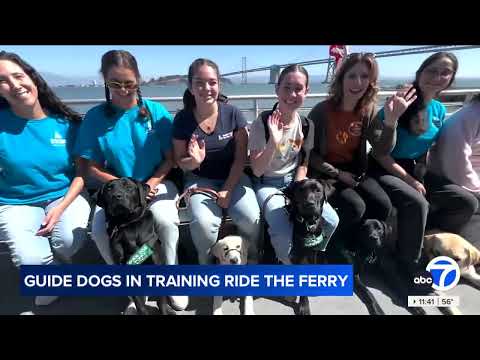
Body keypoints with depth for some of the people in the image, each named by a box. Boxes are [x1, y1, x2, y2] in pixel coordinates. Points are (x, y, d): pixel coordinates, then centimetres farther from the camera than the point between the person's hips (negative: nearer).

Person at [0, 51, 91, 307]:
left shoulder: (66, 122, -6)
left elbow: (82, 173, -4)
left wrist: (61, 207, -14)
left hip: (65, 196, 0)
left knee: (69, 242, -28)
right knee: (32, 261, -23)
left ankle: (57, 262, 12)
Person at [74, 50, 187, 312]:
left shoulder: (156, 112, -4)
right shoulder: (95, 117, -2)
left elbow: (171, 158, 0)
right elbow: (93, 168, 0)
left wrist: (152, 183, -15)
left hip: (157, 182, -1)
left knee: (166, 221, -30)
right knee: (100, 231, -23)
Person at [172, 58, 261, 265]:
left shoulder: (233, 113, -7)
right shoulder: (182, 119, -6)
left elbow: (241, 158, -5)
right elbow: (180, 162, 2)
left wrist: (228, 189, -14)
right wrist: (194, 161, -22)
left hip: (233, 177, 1)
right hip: (200, 180, 0)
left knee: (250, 218, -24)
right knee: (203, 223, -28)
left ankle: (252, 259, 11)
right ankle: (207, 263, 7)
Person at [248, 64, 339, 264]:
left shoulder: (307, 125, -2)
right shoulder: (263, 122, -15)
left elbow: (303, 164, 7)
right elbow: (257, 171, -18)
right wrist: (273, 142, -33)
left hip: (295, 181, 4)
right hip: (267, 184, -4)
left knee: (331, 222, -13)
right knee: (284, 233, -27)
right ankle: (291, 264, 10)